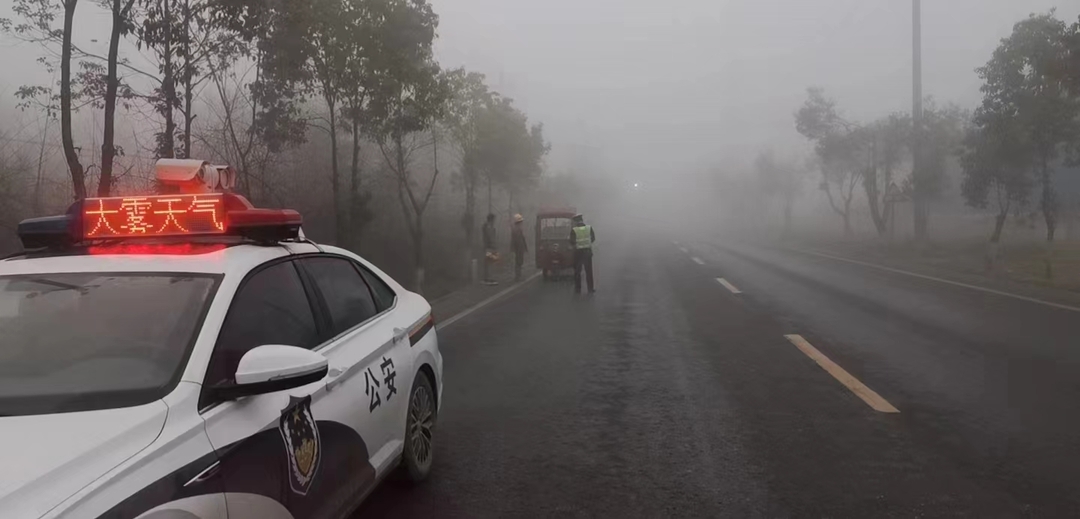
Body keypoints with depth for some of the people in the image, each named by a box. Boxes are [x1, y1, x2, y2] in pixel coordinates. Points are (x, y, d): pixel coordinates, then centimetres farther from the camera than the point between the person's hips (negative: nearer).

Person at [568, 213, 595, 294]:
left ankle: (578, 289, 9)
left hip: (578, 252, -2)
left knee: (577, 271, 9)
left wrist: (573, 246, 7)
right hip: (588, 251, 2)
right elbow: (593, 238, 5)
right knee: (589, 271, 11)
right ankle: (591, 288, 13)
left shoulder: (573, 230, -13)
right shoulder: (589, 228, -5)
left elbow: (572, 243, -13)